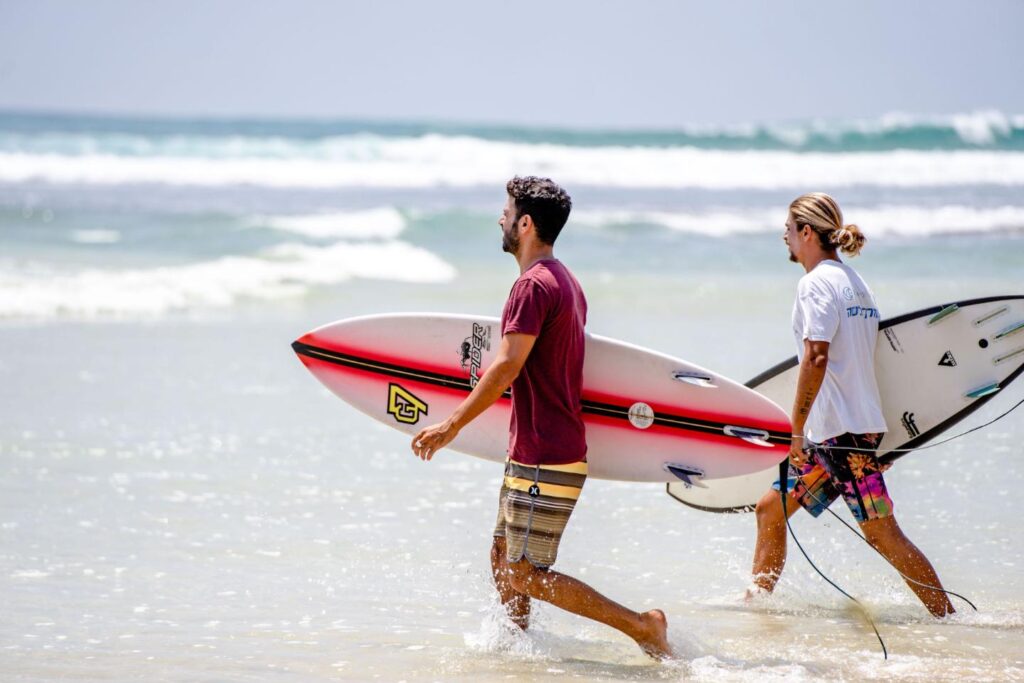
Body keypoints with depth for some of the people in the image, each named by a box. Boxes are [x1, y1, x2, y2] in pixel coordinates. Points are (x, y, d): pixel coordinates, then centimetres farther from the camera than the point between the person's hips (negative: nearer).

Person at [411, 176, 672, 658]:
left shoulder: (534, 284, -16)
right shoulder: (565, 282, 16)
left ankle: (641, 626, -10)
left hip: (544, 462, -10)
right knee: (503, 560, 15)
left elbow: (507, 367, -22)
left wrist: (452, 426, -18)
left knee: (525, 574, -8)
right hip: (533, 454, 10)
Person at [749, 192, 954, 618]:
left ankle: (948, 617, -9)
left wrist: (797, 428, -18)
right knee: (770, 509, 15)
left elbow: (817, 358, -21)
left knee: (882, 533, -9)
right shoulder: (855, 282, 18)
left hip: (840, 430, -10)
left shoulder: (817, 282, -11)